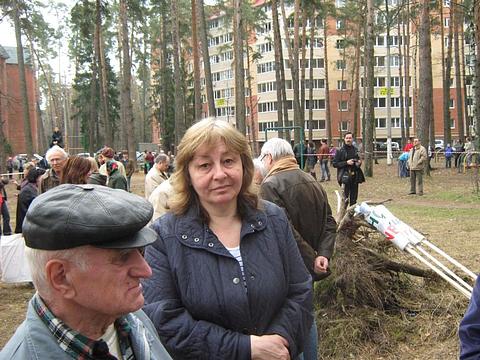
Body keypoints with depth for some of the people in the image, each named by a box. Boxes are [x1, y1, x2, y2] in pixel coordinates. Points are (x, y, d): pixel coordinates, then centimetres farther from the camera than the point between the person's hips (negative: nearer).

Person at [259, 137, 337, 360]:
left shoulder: (270, 185, -17)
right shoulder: (313, 183, 8)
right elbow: (330, 223, 5)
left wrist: (312, 260, -19)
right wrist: (323, 254, -7)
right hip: (308, 267, 8)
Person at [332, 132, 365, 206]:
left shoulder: (355, 150, 10)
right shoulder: (340, 151, -5)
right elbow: (334, 164, -6)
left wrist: (359, 163, 2)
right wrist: (346, 163, -15)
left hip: (354, 177, 5)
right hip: (345, 177, -5)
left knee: (353, 198, 10)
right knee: (345, 199, -11)